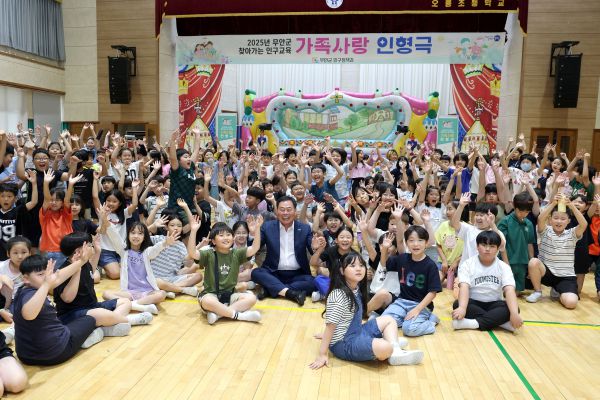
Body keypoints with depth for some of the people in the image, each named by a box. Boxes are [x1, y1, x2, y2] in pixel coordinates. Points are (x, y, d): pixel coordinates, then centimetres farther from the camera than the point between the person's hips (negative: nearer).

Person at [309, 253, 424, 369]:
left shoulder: (356, 289, 4)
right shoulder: (338, 296, -24)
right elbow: (330, 325, -23)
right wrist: (322, 355, -20)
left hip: (358, 333, 10)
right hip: (344, 344, -10)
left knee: (389, 320, 18)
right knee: (385, 348, -31)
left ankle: (396, 351, -3)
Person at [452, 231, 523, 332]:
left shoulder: (504, 267, -4)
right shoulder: (468, 264, -8)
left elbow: (509, 290, -19)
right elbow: (464, 287, -23)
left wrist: (514, 313, -37)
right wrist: (462, 308, -42)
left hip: (493, 305, 1)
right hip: (473, 303, -1)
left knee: (509, 308, -29)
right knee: (457, 304, -32)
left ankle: (474, 323, -36)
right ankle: (499, 321, -30)